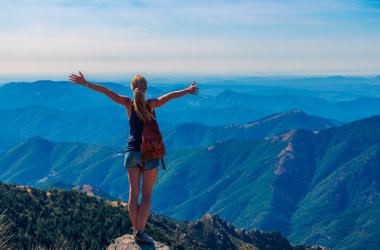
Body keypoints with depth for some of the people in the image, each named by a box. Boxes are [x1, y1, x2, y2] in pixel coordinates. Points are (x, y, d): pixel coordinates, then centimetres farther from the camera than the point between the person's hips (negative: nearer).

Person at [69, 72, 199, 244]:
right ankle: (140, 231, -3)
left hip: (131, 152, 3)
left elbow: (106, 91, -5)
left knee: (133, 193, 10)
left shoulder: (129, 103, -3)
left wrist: (84, 83, -1)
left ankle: (136, 230, 13)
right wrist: (187, 90, -12)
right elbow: (169, 96, -17)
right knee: (147, 194, 3)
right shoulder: (150, 104, -8)